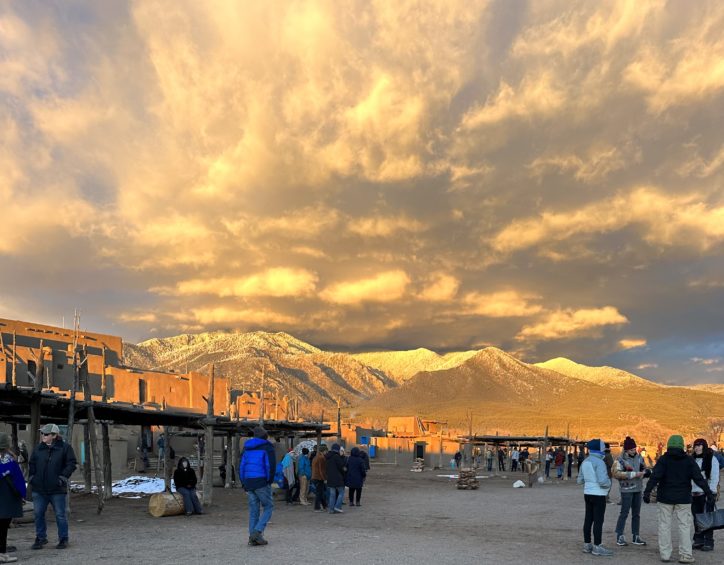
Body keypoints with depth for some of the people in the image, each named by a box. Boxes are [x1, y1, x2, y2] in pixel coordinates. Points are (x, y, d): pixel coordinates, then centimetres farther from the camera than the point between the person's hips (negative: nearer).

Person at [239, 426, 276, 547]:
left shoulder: (246, 448, 16)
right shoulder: (267, 447, -1)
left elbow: (241, 466, 15)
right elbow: (270, 465, -10)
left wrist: (244, 484, 16)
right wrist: (269, 481, -1)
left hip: (248, 483, 5)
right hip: (261, 483, -5)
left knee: (253, 510, 10)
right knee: (268, 507, 4)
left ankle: (253, 537, 7)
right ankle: (257, 531, -11)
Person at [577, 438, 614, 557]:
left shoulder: (585, 462, 8)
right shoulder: (599, 462, -17)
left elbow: (579, 480, 13)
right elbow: (602, 481, -24)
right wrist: (609, 483, -4)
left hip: (587, 494, 8)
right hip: (598, 495, -8)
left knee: (588, 519, 12)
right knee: (598, 520, -3)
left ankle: (587, 544, 19)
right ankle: (597, 547, 0)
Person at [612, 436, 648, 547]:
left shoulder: (639, 457, 7)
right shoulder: (620, 460, -12)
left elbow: (645, 469, 16)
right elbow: (617, 473, -22)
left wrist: (644, 471, -9)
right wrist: (634, 474, -24)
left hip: (638, 489, 6)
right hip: (627, 489, -6)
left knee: (636, 514, 11)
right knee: (624, 513, -4)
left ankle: (635, 537, 20)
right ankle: (619, 537, 3)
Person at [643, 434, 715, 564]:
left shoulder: (663, 459, -5)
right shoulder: (689, 461, 1)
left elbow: (655, 476, -14)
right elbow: (699, 478, -4)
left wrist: (647, 491, -15)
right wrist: (708, 492, 1)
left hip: (665, 498, -1)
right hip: (683, 499, 1)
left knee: (664, 525, 6)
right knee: (684, 525, 7)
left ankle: (665, 553, 7)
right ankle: (685, 554, 4)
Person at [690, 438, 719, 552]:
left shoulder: (712, 459, -3)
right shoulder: (693, 460, 15)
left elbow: (715, 478, -9)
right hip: (694, 494, 6)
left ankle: (709, 542, 2)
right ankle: (698, 541, 16)